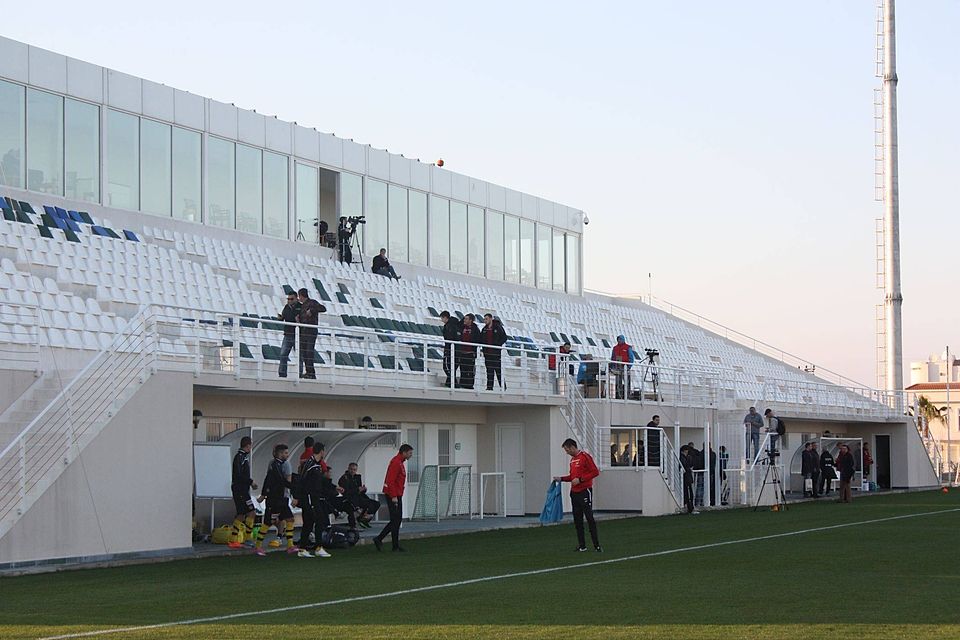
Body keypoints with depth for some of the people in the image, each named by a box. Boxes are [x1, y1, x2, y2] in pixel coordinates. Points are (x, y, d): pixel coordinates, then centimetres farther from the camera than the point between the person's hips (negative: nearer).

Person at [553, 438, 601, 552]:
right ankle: (582, 545, 12)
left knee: (589, 518, -8)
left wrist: (580, 479, -17)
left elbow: (595, 472, -15)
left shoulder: (585, 457, -10)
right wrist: (561, 479, 12)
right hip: (574, 493, 8)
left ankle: (597, 545, -5)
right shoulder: (572, 460, 16)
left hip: (584, 492, -8)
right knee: (577, 520, 7)